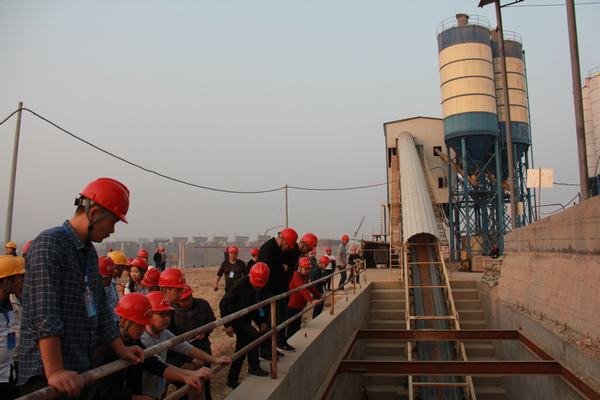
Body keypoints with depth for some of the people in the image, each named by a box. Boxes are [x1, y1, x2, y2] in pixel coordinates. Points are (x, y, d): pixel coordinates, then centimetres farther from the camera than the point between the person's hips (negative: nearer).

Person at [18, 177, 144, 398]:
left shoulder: (90, 252, 13)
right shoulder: (49, 243, -15)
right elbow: (45, 314, -24)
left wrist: (121, 350, 18)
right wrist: (55, 371, -28)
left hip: (80, 371, 8)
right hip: (46, 375, -8)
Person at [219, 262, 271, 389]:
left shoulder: (264, 288, -9)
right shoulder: (240, 285, -26)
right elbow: (223, 304, -22)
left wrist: (263, 321, 0)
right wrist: (227, 325, -24)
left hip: (247, 320, 6)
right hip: (237, 320, -6)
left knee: (241, 349, 10)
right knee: (254, 336, -21)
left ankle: (232, 379, 24)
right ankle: (254, 367, -3)